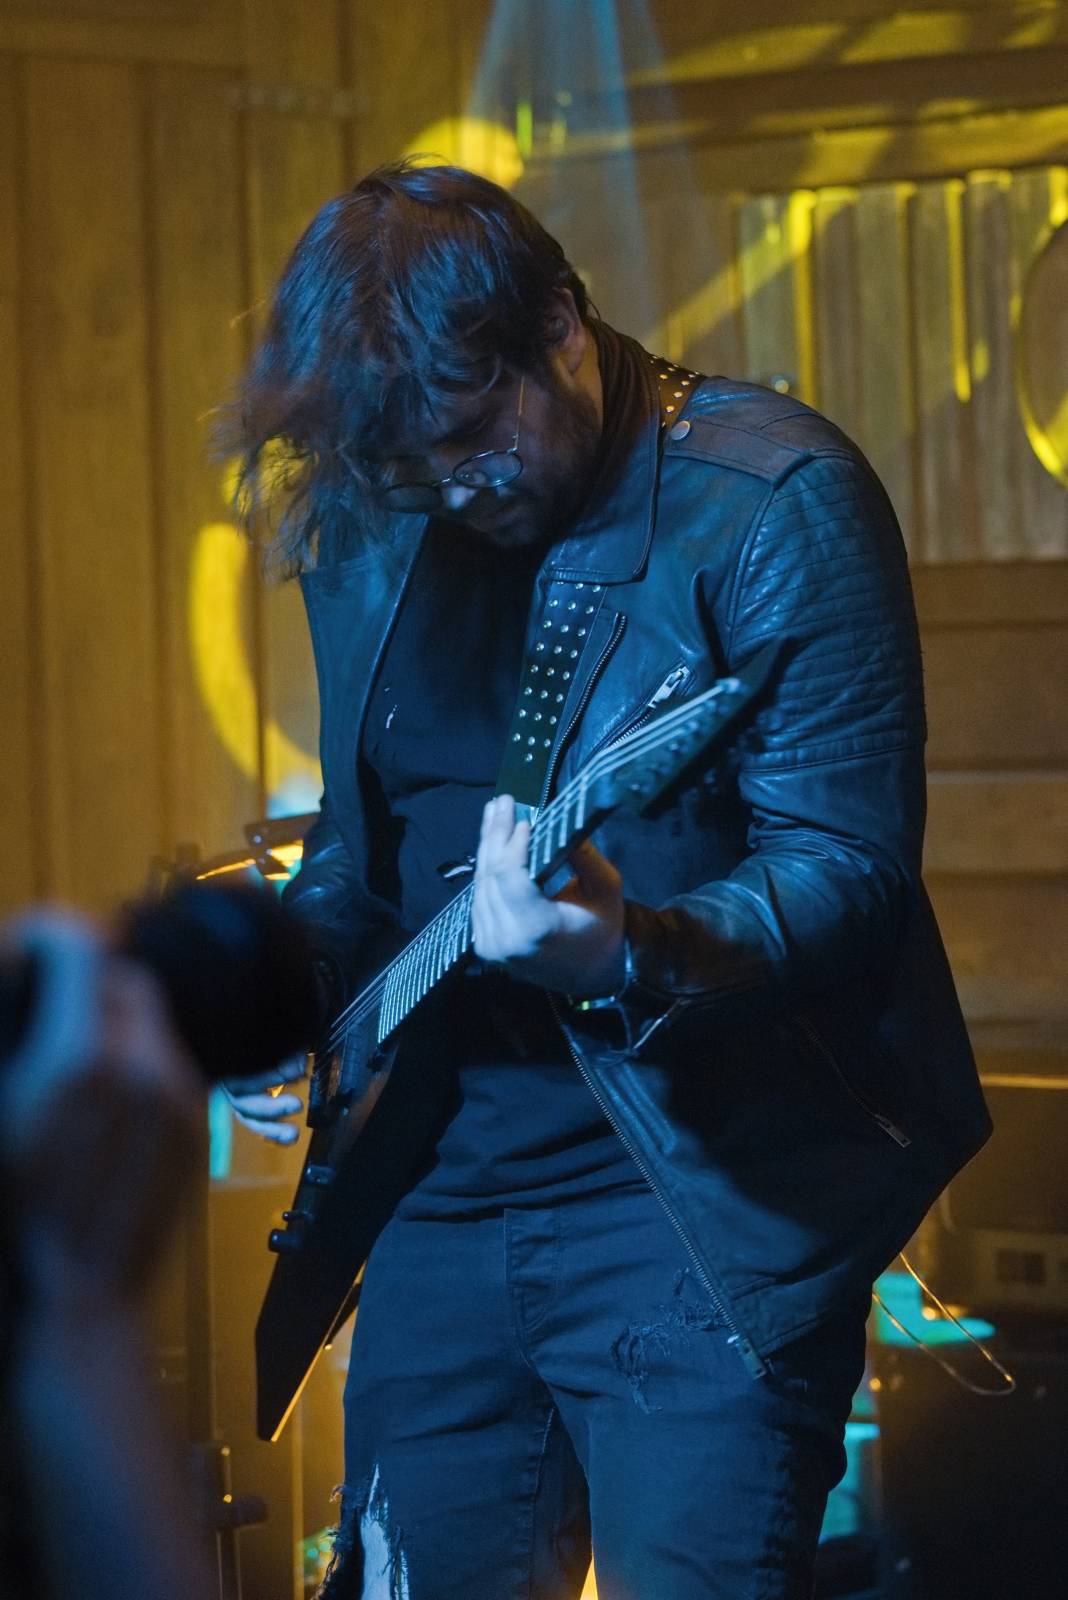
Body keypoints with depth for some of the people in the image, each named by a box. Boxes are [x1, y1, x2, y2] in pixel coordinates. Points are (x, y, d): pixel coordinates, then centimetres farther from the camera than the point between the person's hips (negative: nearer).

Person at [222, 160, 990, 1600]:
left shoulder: (771, 500, -13)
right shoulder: (371, 530, 8)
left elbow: (851, 870, -19)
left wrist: (636, 958, -36)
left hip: (709, 1197, -7)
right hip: (443, 1187, 7)